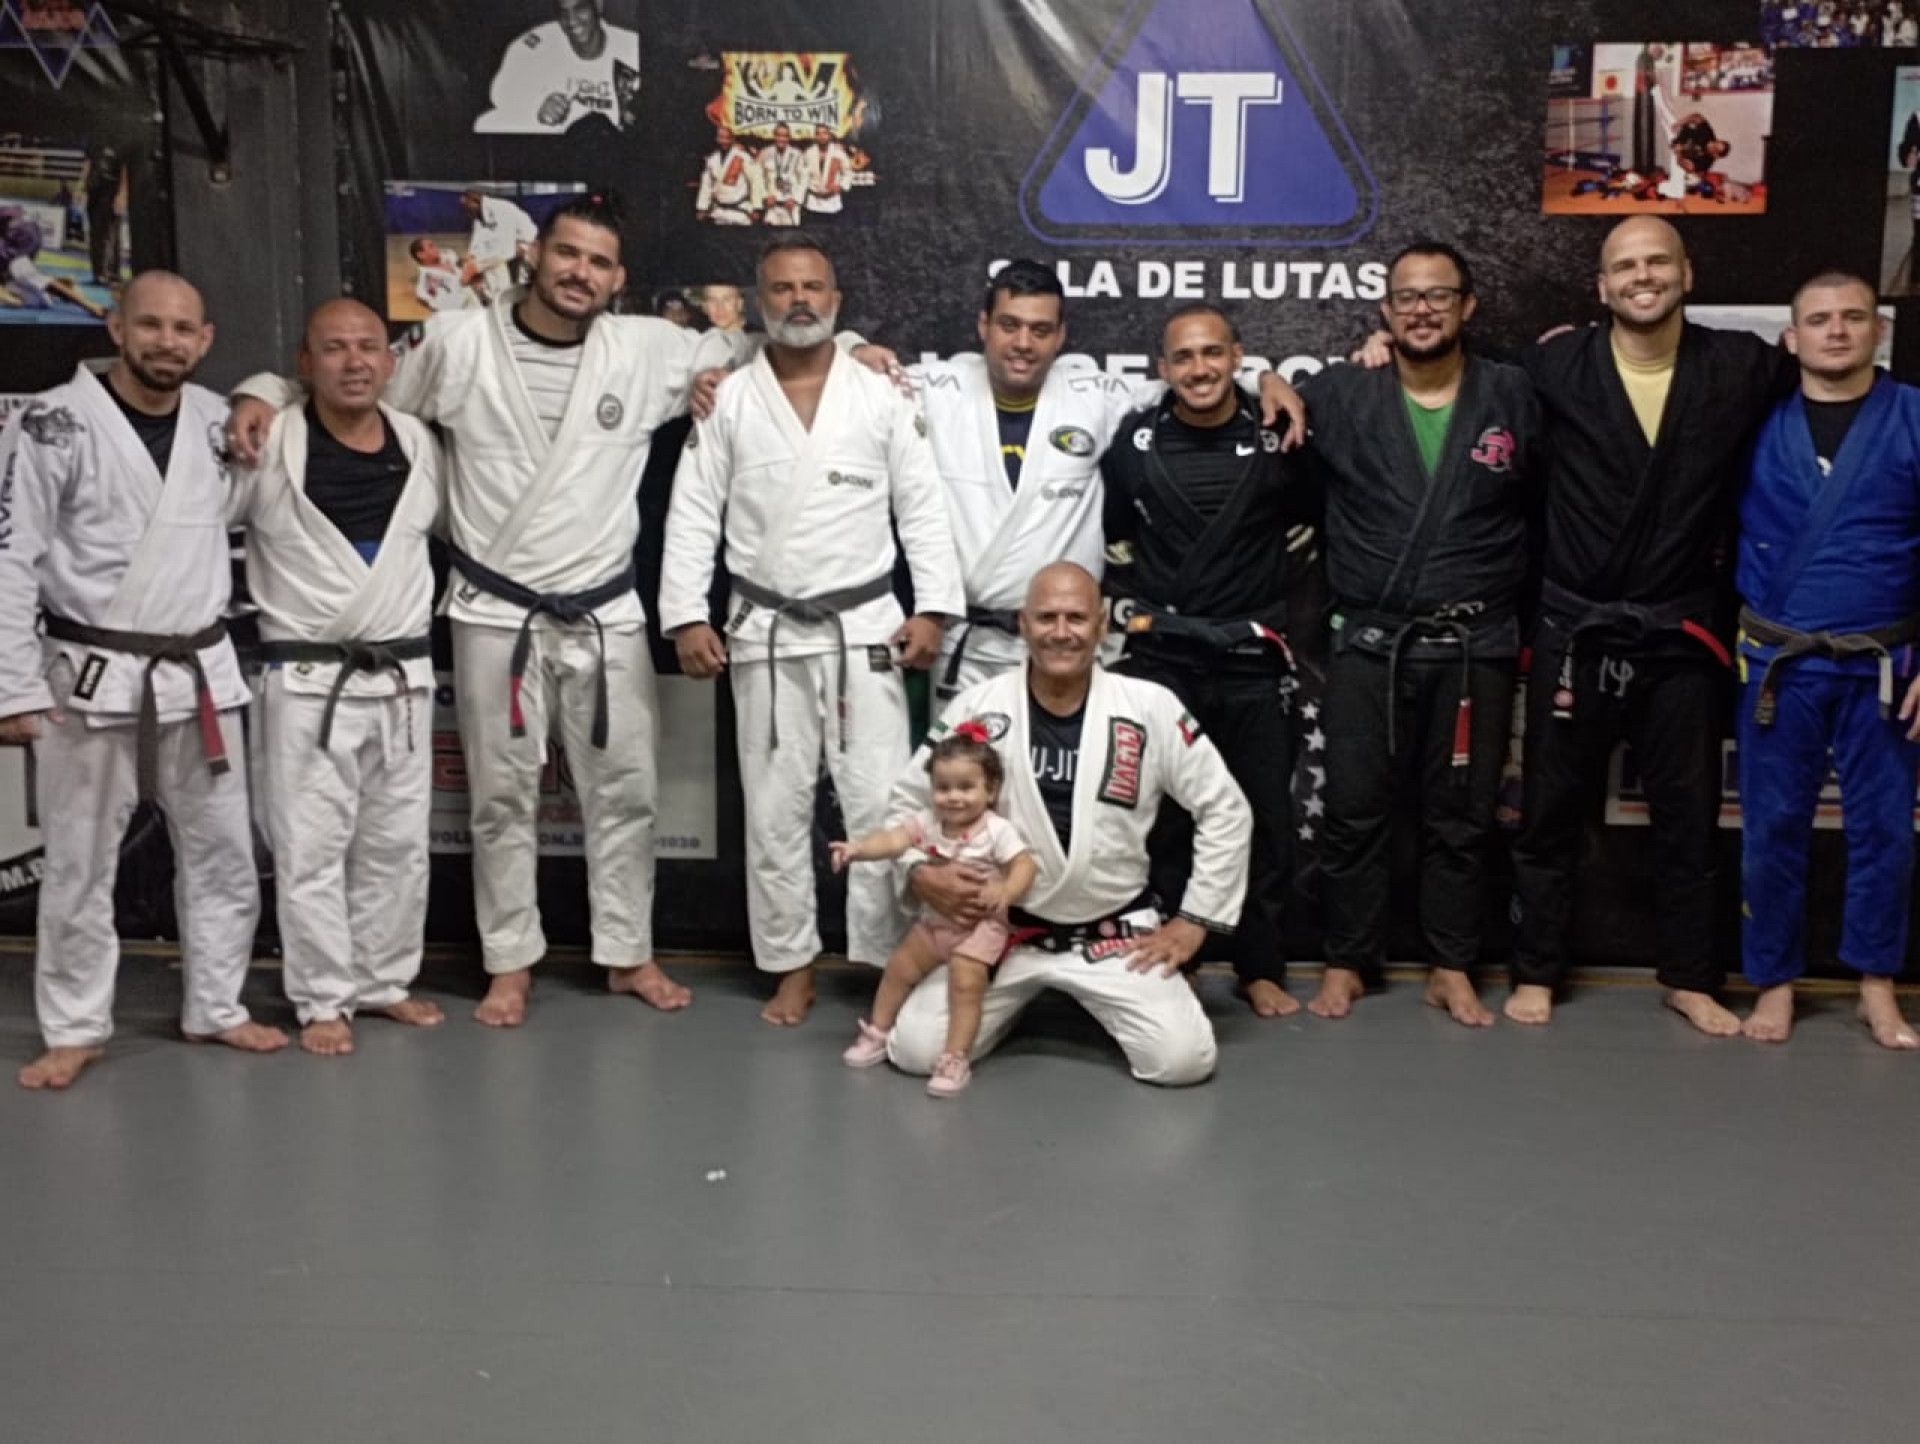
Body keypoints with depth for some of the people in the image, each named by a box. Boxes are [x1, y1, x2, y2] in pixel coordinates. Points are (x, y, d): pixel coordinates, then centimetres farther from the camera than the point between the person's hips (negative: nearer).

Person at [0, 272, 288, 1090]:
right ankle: (73, 1030, 21)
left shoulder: (219, 419, 4)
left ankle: (215, 1009, 29)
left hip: (200, 677, 5)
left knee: (222, 854, 12)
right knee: (80, 867, 6)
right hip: (92, 679, -5)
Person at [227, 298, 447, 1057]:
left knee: (399, 844, 13)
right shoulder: (268, 448, -10)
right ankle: (324, 1000, 14)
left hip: (404, 678, 5)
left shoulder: (421, 445, 4)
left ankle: (385, 981, 27)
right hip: (307, 683, -4)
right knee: (311, 849, 2)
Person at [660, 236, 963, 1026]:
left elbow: (923, 508, 1)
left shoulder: (883, 398, 3)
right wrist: (687, 617, -6)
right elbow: (693, 515, 1)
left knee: (880, 800, -2)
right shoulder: (727, 401, 3)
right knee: (774, 806, 7)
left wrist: (932, 608, -7)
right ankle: (792, 966, 19)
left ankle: (889, 959, 10)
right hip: (766, 632, 1)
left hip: (865, 627, -1)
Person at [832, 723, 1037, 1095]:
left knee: (965, 985, -18)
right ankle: (877, 1034, 30)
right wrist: (858, 848, -40)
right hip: (935, 920, 6)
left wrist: (1006, 892, -43)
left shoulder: (997, 830, -19)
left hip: (980, 924, -6)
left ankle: (955, 1060, -9)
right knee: (898, 969, 12)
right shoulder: (926, 821, -8)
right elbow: (893, 839, -20)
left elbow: (1025, 864, -24)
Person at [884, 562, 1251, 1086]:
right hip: (1001, 926, 1)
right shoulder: (977, 707, -7)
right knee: (917, 1052, -12)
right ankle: (1016, 997, 20)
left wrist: (1194, 919, -3)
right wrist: (922, 874, -14)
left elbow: (1226, 811, -1)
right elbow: (907, 802, 4)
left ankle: (1093, 998, 19)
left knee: (1182, 1060, -16)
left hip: (1115, 932, 0)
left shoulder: (1150, 708, -9)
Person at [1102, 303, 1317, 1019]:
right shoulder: (1133, 439, -1)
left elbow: (1325, 518, 10)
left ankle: (1261, 967, 21)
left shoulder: (1279, 436, -2)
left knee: (1264, 818, 7)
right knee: (1159, 816, 6)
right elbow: (1098, 530, 9)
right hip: (1160, 657, 0)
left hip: (1254, 659, 0)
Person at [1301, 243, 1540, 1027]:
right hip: (1368, 642, 0)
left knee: (1461, 816, 9)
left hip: (1476, 645, 1)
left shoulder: (1514, 395, 2)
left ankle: (1453, 969, 21)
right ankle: (1346, 962, 18)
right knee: (1355, 810, 5)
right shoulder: (1338, 394, 1)